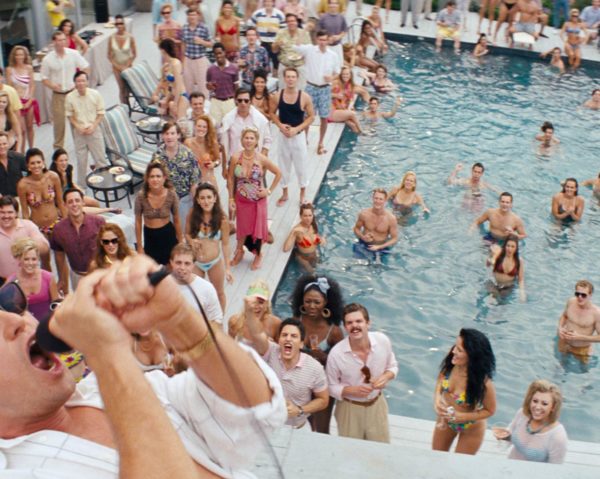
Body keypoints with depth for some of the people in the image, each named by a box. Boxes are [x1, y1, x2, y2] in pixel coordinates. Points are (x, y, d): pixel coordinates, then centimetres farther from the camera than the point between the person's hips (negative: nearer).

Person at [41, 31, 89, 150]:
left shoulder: (74, 54, -3)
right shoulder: (47, 59, -5)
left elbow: (86, 68, 4)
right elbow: (44, 79, 1)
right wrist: (52, 86, -18)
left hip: (73, 92, 1)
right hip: (58, 95, 0)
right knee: (58, 122, 4)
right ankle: (58, 147, 18)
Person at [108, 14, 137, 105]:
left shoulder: (130, 37, -13)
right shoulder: (112, 38, -10)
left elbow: (134, 54, -6)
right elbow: (109, 55, -3)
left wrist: (126, 66, -10)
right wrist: (118, 67, -9)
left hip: (128, 66, -1)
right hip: (117, 67, 1)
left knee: (127, 89, 0)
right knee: (122, 89, 5)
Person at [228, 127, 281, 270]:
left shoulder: (262, 159, -16)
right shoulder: (236, 158, -12)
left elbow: (278, 174, -4)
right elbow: (230, 179, -2)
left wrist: (269, 190, -7)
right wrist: (231, 199, -2)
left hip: (258, 200, -1)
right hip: (241, 199, 1)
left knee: (258, 228, 12)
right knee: (242, 228, 17)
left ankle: (258, 255, 35)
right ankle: (239, 251, 42)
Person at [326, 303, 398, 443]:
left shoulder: (383, 341, -17)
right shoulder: (336, 354, -25)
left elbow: (392, 366, 2)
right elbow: (332, 387, -11)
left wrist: (386, 377, -20)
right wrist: (353, 390, -28)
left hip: (377, 404, 3)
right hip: (350, 408, -2)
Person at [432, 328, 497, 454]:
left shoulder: (483, 382, -38)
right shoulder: (450, 362, -27)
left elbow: (490, 410, -19)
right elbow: (441, 379, -4)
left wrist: (460, 417, -26)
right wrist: (437, 399, -22)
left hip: (470, 429, -4)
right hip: (445, 419, 4)